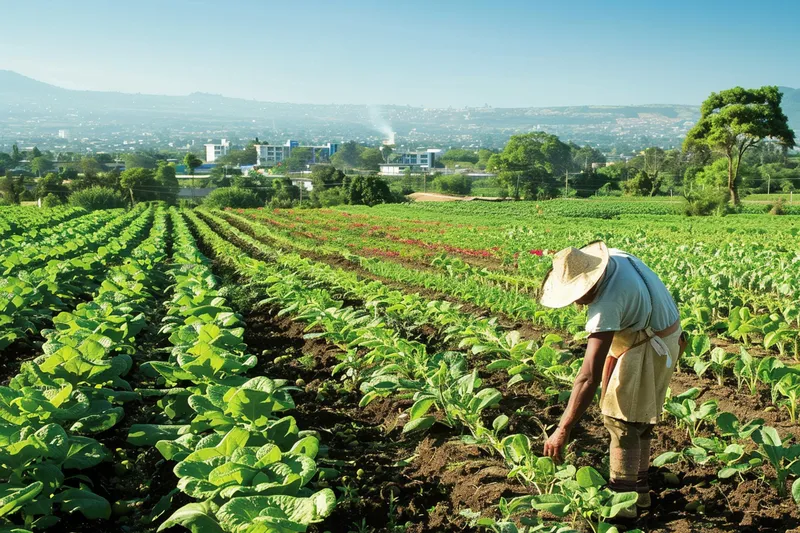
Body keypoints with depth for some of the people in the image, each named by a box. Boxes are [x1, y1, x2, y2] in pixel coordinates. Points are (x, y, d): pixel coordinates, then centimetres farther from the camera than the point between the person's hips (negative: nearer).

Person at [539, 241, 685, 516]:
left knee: (622, 420, -5)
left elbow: (589, 376, -40)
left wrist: (563, 430, -39)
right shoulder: (611, 258, -12)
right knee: (636, 417, 17)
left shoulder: (607, 303, -36)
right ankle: (639, 486, 29)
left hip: (650, 347, -10)